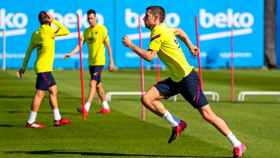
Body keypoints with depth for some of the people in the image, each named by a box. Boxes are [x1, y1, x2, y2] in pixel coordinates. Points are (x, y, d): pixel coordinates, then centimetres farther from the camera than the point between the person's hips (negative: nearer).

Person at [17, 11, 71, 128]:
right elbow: (66, 32, -5)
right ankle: (30, 122, -5)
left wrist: (23, 67, 16)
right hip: (43, 68, -9)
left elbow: (29, 51, 13)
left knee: (53, 91, 14)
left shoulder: (35, 33, 11)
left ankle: (57, 119, 18)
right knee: (40, 94, -7)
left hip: (45, 68, 9)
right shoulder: (47, 30, -12)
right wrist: (54, 21, 1)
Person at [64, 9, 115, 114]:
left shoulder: (102, 29, -6)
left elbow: (108, 46, -5)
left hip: (99, 61, -7)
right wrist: (70, 54, -13)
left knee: (93, 83, -14)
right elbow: (80, 45, 3)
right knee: (98, 85, 12)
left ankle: (86, 108, -19)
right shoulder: (86, 31, 10)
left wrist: (111, 62, -6)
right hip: (91, 62, 7)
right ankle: (106, 107, 23)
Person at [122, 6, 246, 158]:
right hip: (175, 79, 9)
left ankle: (237, 145, 0)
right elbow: (179, 31, 32)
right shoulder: (163, 29, 12)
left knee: (207, 115, -8)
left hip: (187, 78, -9)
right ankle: (176, 124, 6)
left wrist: (131, 45, -14)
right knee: (146, 98, -4)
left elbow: (149, 56, -24)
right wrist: (190, 47, 33)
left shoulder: (158, 32, -16)